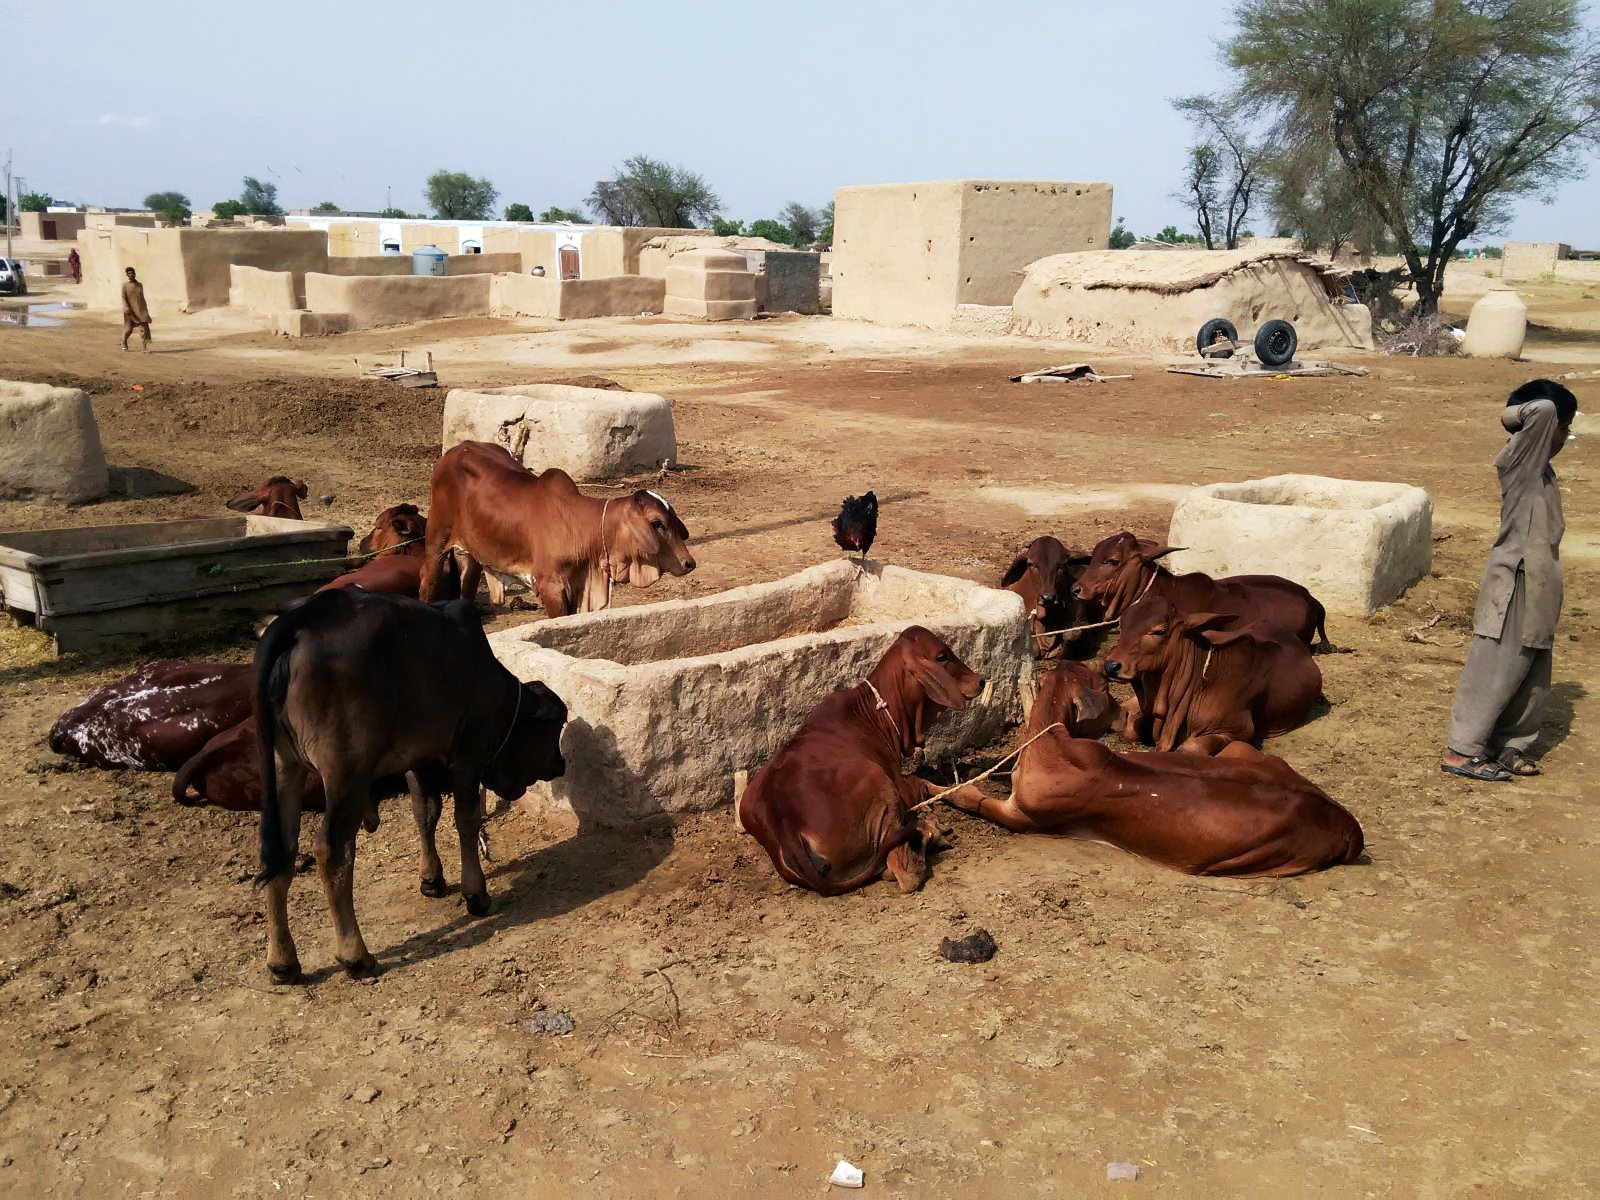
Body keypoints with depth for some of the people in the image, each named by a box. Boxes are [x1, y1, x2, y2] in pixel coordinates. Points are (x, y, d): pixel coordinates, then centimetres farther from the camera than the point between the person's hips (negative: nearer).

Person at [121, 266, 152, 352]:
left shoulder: (140, 285, 10)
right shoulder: (125, 286, -1)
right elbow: (124, 298, -9)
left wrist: (146, 309, 17)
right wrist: (126, 308, -24)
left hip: (141, 310, 2)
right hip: (130, 311, -2)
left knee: (144, 327, -15)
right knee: (128, 329, 9)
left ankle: (146, 347, -18)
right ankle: (124, 340, 41)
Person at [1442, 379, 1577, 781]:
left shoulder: (1539, 466, 14)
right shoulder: (1518, 458, -14)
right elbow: (1543, 409, -26)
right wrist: (1517, 414, -12)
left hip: (1538, 584, 9)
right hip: (1517, 583, -9)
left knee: (1532, 675, 13)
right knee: (1495, 670, -5)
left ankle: (1509, 747, 23)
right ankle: (1461, 750, 0)